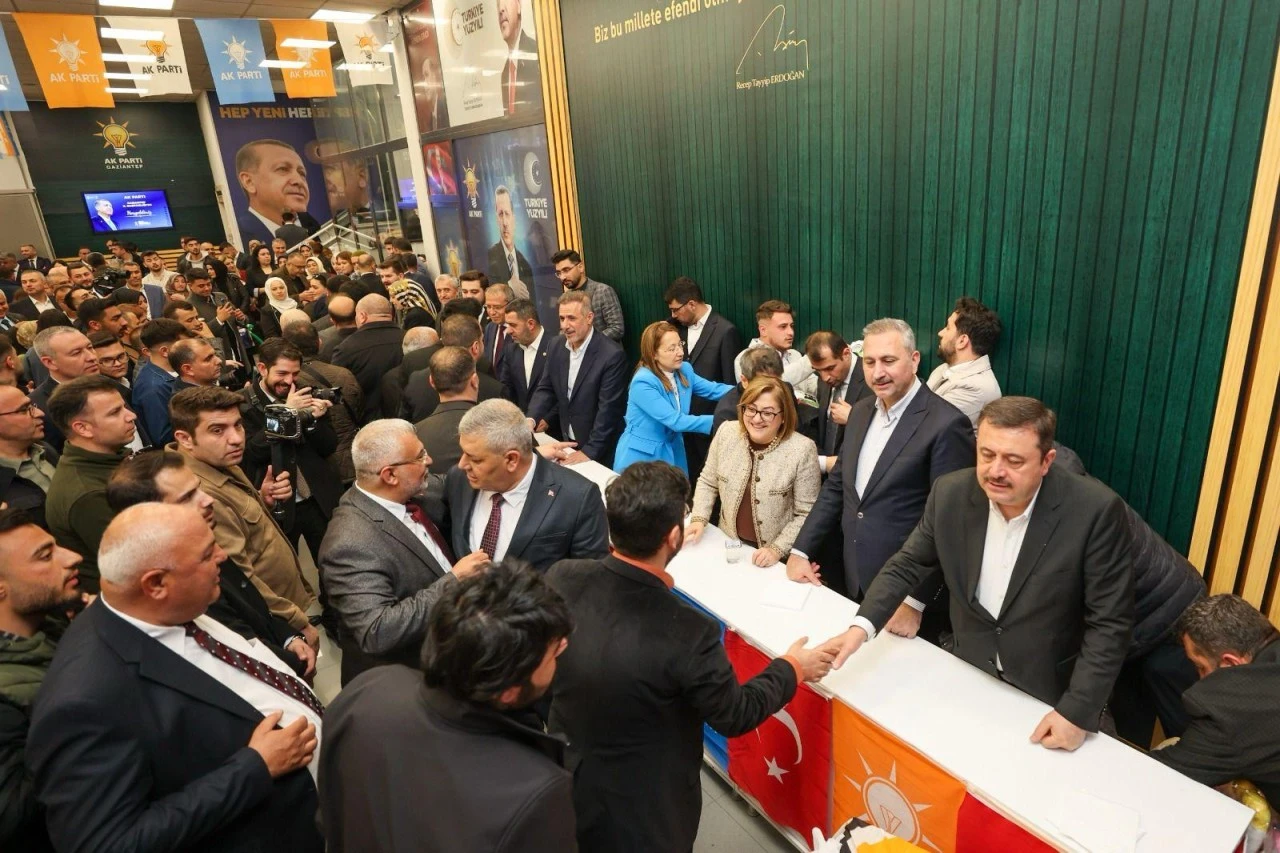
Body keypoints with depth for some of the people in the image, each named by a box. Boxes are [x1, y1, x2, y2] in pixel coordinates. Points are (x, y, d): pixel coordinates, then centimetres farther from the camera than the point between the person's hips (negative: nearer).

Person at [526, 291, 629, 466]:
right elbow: (545, 389, 5)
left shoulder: (612, 355, -20)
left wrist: (590, 451, -21)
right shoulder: (557, 347, 0)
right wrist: (532, 419, -13)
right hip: (567, 443, 6)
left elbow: (608, 409, -21)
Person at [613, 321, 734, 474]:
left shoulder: (684, 370, 0)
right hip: (642, 456, -7)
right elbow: (676, 421, -27)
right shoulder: (643, 383, -24)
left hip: (673, 453, 7)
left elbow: (714, 390, -3)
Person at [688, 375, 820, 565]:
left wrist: (778, 549, -16)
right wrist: (698, 520, -4)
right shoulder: (726, 433, -5)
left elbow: (807, 514, -9)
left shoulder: (802, 450, -16)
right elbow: (708, 483, 8)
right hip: (728, 547, 2)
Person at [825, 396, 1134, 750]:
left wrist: (1078, 711, -20)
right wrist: (861, 625, -16)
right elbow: (908, 564, -3)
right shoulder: (951, 493, -14)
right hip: (968, 677, 3)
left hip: (1051, 696, -3)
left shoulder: (1095, 510, -24)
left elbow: (1110, 622, -17)